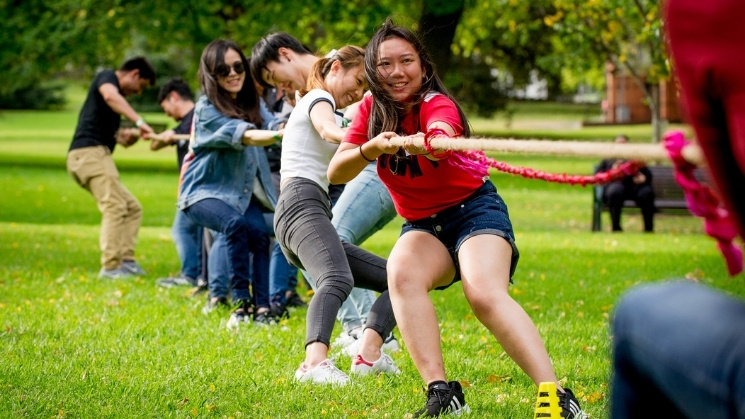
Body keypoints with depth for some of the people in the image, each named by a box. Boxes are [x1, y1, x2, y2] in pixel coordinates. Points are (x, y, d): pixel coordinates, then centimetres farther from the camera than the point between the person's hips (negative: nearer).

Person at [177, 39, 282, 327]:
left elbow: (273, 124, -10)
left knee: (259, 232, -23)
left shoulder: (252, 103, 6)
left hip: (243, 192, 5)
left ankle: (262, 308, -26)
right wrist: (280, 134, -46)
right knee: (235, 224, -34)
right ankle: (241, 303, -27)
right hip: (204, 192, -5)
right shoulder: (207, 109, -14)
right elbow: (244, 135, -29)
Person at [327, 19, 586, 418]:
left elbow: (441, 137, -44)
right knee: (401, 273, -29)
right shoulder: (371, 109, -3)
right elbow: (336, 172, -14)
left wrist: (431, 142, -68)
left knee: (485, 294, -30)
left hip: (475, 207, -4)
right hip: (422, 224, 4)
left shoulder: (436, 103, -18)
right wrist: (371, 149, -35)